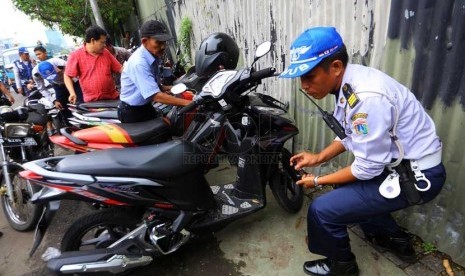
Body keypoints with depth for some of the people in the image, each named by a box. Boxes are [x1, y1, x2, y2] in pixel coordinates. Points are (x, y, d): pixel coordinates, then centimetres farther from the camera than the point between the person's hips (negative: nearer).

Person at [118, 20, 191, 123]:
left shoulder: (153, 57, 0)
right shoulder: (139, 62, -28)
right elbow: (156, 96, -33)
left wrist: (168, 89, -5)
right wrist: (186, 103, -35)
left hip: (146, 107, 8)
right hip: (132, 113, -8)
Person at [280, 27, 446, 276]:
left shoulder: (365, 98, -32)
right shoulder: (347, 81, -3)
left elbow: (368, 166, -23)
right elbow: (350, 135, 10)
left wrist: (318, 180, -12)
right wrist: (319, 158, 1)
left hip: (417, 175, -9)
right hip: (398, 161, 9)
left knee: (322, 210, -13)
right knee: (345, 189, 26)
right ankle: (395, 241, 41)